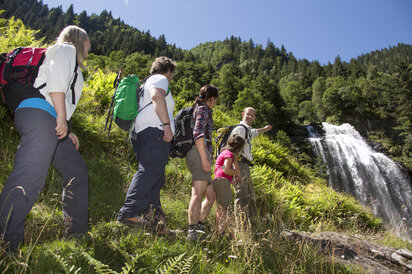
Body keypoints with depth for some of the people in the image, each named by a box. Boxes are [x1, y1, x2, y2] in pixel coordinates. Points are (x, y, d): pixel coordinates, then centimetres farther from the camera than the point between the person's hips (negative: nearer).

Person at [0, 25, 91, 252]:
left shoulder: (71, 63, 35)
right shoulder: (66, 49, 10)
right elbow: (56, 79, -11)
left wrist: (66, 132, 21)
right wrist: (62, 118, -19)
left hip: (48, 123, 10)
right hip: (39, 115, -10)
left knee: (76, 168, 13)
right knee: (29, 177, -20)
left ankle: (76, 232, 17)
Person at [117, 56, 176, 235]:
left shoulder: (149, 82, 36)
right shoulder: (160, 79, 6)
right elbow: (157, 96, -17)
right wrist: (167, 124, -21)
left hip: (142, 133, 10)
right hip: (155, 131, -10)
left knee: (155, 180, 5)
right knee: (151, 171, -22)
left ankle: (154, 223, 3)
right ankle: (129, 213, -30)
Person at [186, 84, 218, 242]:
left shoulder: (200, 110, 31)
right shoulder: (203, 109, 1)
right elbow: (198, 133, -15)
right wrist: (205, 159, -22)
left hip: (199, 156, 10)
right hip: (199, 153, -10)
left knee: (211, 196, 9)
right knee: (198, 193, -20)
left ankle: (199, 227, 5)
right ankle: (192, 232, -25)